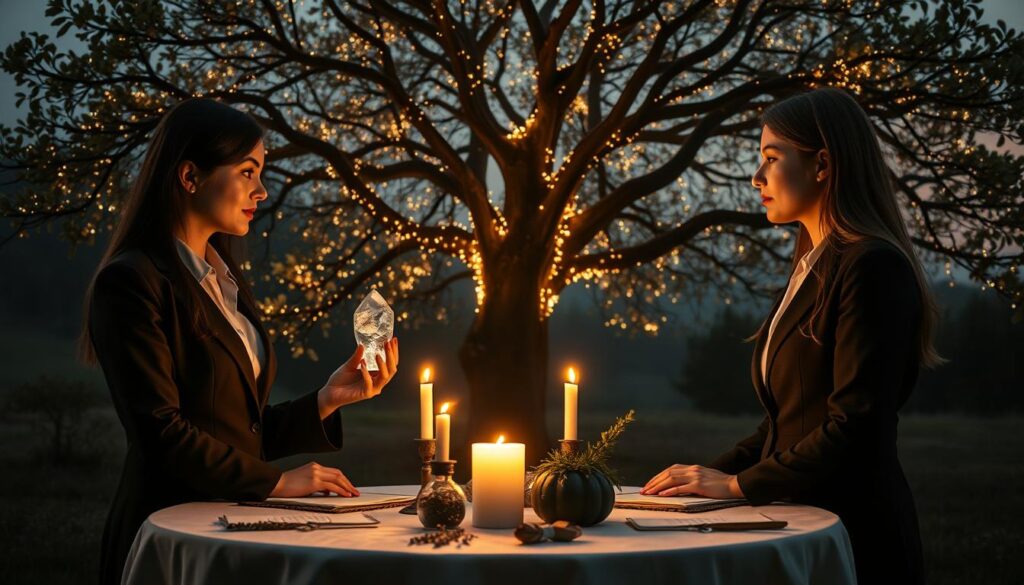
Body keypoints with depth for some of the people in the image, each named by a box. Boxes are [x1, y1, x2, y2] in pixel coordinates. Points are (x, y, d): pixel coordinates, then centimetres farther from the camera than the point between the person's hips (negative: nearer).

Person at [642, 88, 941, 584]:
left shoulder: (873, 268, -13)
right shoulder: (811, 267, 15)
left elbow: (856, 428, -19)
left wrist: (739, 484, -11)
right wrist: (711, 473, 5)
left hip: (852, 538, -7)